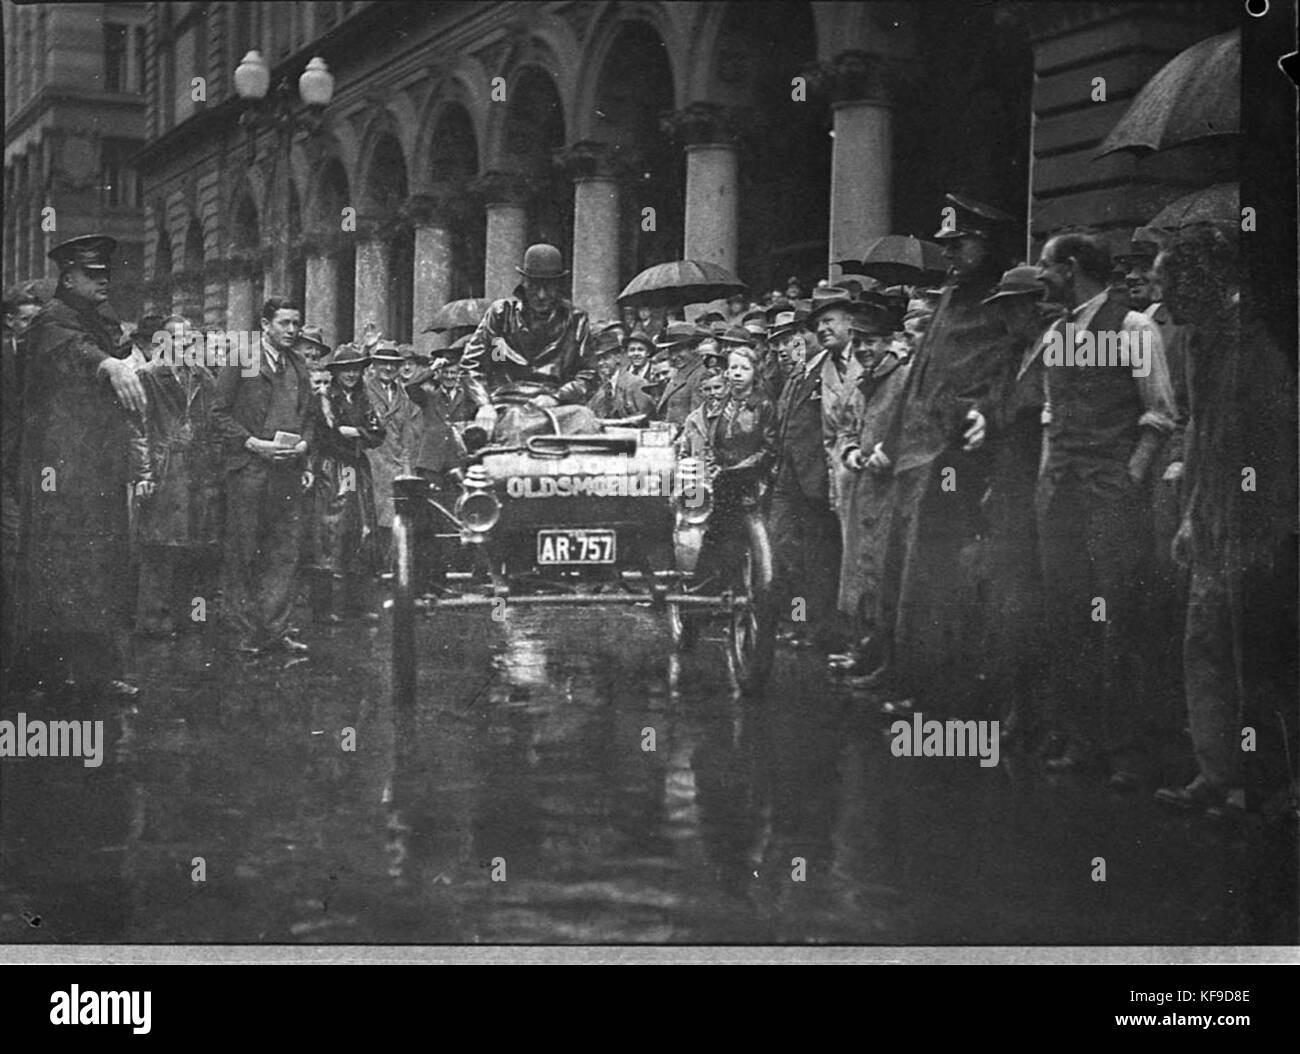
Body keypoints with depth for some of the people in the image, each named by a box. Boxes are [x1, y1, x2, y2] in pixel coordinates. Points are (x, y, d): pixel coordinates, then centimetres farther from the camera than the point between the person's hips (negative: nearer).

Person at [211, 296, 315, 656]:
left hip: (290, 469, 5)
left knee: (285, 552, 3)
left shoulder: (299, 366, 17)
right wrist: (253, 443, -13)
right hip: (249, 468, -5)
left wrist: (304, 444, 2)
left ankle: (275, 630, 8)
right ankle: (244, 630, 6)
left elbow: (309, 417, 21)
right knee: (243, 552, -1)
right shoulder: (240, 360, -1)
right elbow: (220, 412, -3)